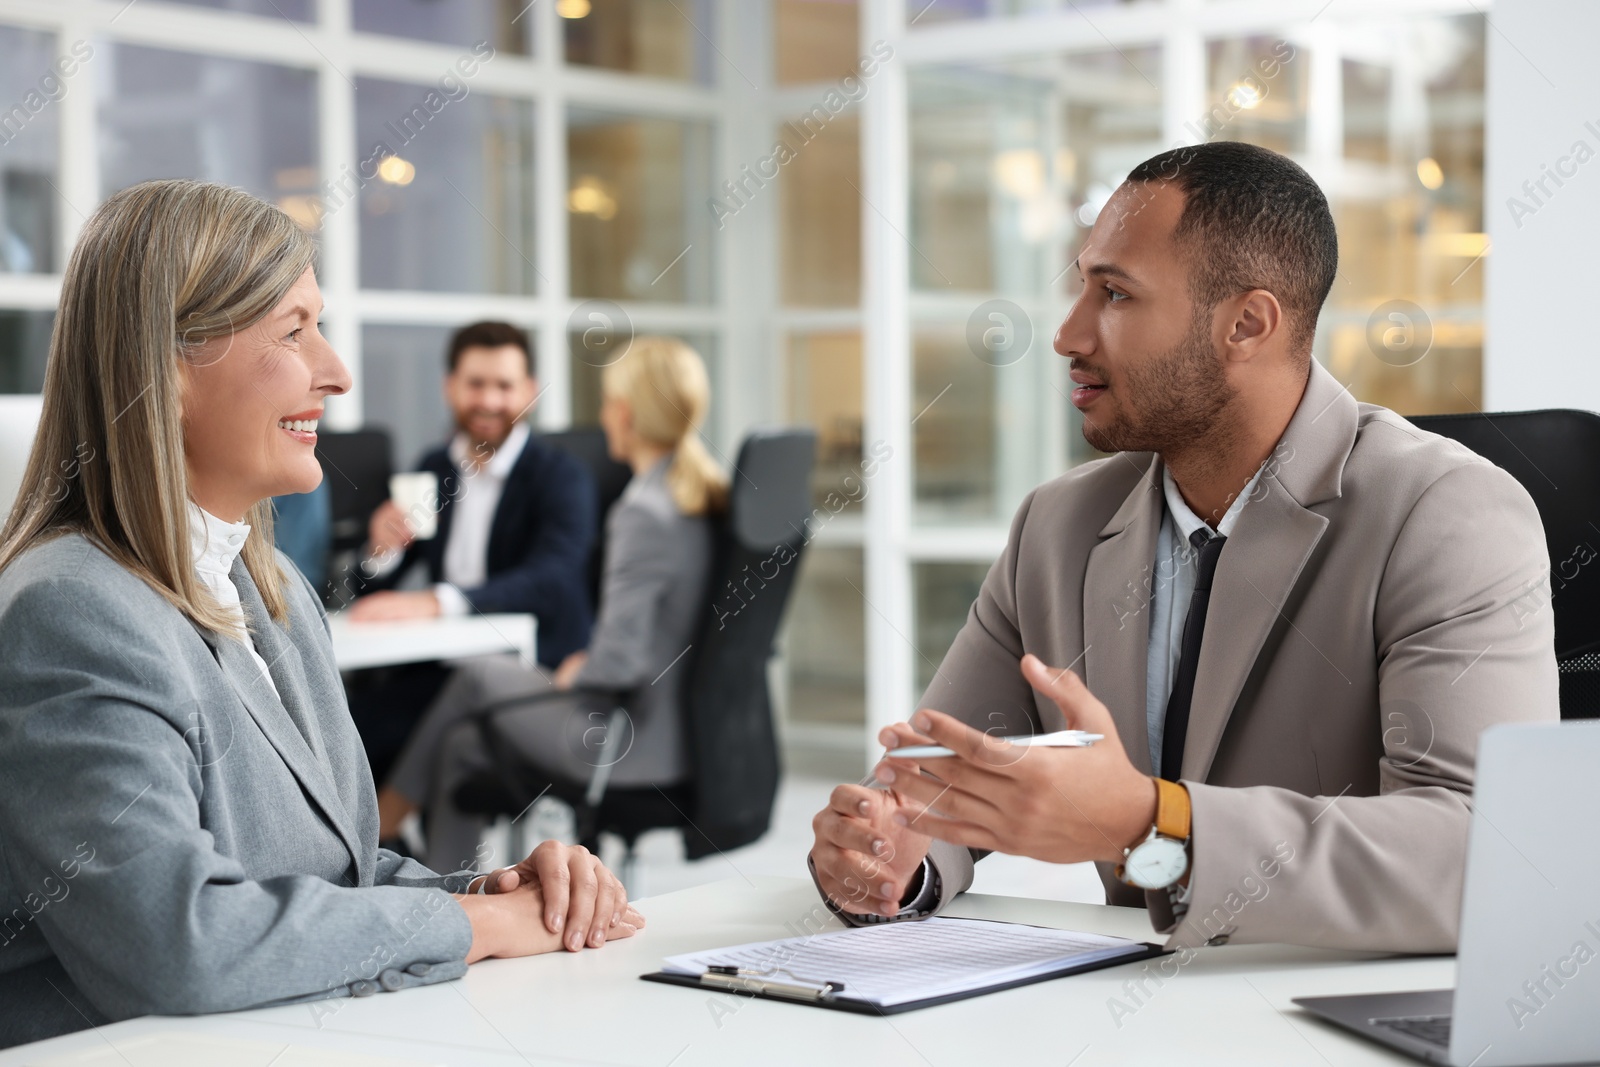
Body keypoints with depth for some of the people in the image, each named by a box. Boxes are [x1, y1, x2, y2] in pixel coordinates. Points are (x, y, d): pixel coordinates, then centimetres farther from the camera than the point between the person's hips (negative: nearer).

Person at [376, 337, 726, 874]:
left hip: (637, 743, -8)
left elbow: (619, 660, -24)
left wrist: (574, 675, -4)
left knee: (479, 676, 11)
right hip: (686, 720, 8)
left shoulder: (643, 513, -23)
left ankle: (384, 817, 31)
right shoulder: (707, 497, 4)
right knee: (463, 742, 17)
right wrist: (589, 661, 13)